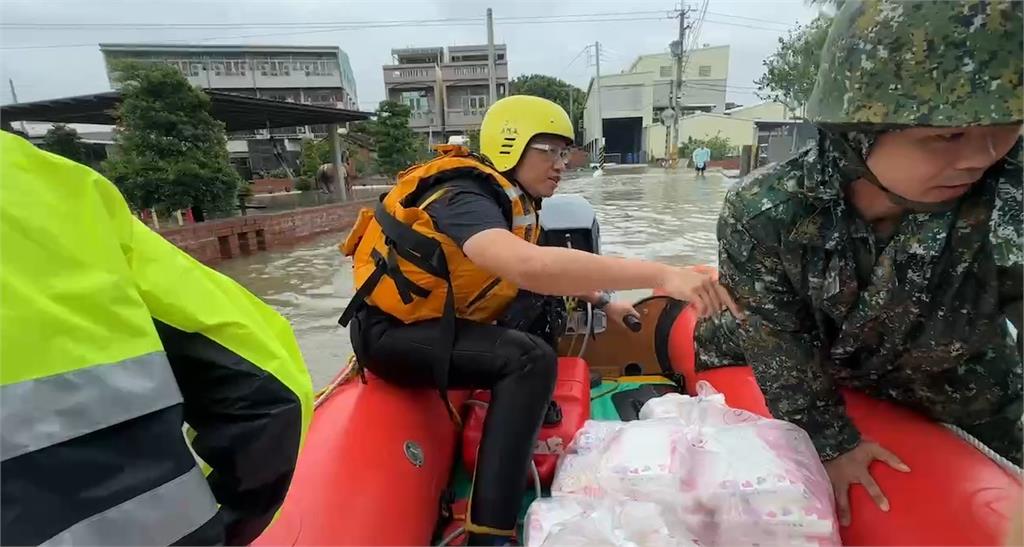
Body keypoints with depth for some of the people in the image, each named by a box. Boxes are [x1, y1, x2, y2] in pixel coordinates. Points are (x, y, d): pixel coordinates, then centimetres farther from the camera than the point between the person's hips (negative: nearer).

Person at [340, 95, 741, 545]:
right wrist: (660, 275, -47)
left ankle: (524, 431, 16)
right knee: (530, 359, -27)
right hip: (392, 334, -9)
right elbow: (530, 266, -46)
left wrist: (603, 301, 11)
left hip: (437, 319, 10)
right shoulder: (464, 198, -24)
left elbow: (541, 267, 20)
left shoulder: (508, 198, 4)